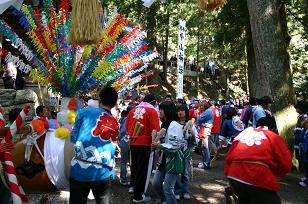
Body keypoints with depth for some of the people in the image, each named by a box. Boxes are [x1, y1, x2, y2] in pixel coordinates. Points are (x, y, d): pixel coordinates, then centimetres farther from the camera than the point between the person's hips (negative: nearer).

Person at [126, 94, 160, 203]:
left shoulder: (133, 110, 8)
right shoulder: (152, 111, -8)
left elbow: (127, 126, 12)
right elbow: (155, 128, -15)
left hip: (133, 142, 6)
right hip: (145, 142, -5)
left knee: (134, 164, 24)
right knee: (142, 167, 5)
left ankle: (132, 186, 35)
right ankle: (138, 196, 14)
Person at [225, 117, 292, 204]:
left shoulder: (243, 133, 22)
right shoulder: (274, 137, 10)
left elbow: (229, 157, 18)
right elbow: (286, 164, 1)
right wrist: (276, 173, 21)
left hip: (235, 176, 6)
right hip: (259, 181, -5)